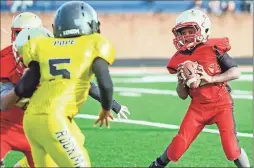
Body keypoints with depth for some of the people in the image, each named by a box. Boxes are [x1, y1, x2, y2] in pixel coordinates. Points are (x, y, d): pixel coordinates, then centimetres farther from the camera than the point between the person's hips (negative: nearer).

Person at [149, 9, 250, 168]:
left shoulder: (214, 49, -8)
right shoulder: (181, 59, 4)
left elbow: (236, 72, -11)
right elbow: (183, 95, 9)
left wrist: (210, 79, -19)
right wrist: (181, 80, -11)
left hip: (221, 104, -3)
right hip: (198, 107, 3)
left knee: (231, 147, -12)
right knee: (179, 145, -4)